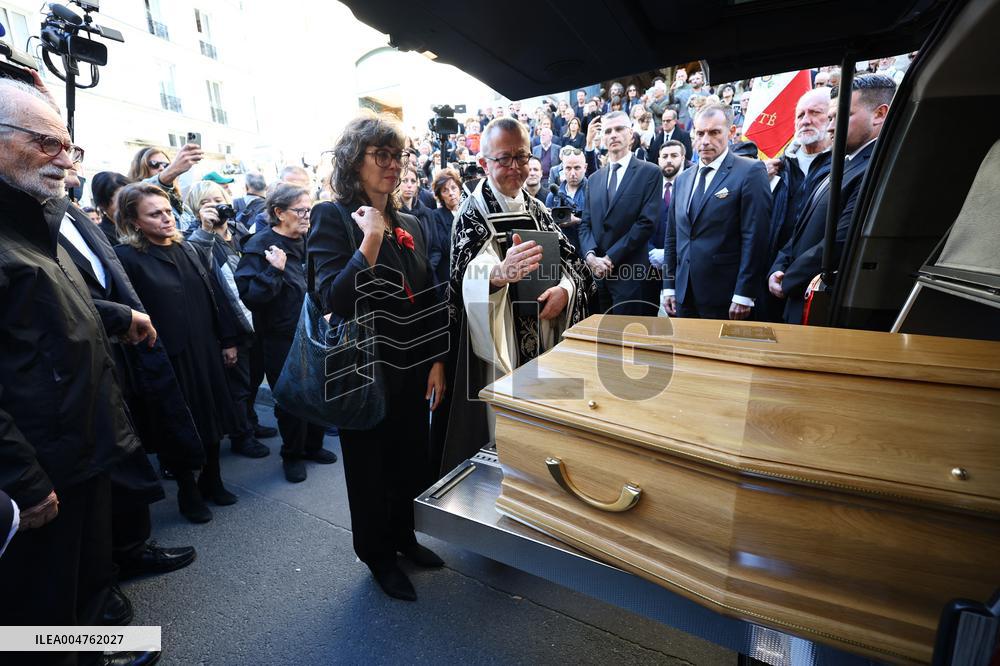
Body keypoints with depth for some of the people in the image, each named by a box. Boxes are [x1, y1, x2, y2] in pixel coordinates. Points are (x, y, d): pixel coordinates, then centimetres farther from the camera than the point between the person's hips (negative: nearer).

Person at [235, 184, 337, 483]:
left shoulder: (309, 241, 6)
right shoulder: (260, 246, -11)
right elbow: (249, 296, -18)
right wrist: (275, 271, -26)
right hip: (282, 339, -5)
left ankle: (313, 445, 35)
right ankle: (292, 455, 29)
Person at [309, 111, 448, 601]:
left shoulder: (409, 224, 8)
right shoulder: (332, 218, -8)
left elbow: (430, 298, 8)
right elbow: (334, 299, -20)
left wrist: (436, 361, 4)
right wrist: (370, 239, -24)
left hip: (412, 371, 6)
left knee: (410, 459, 18)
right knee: (370, 466, 13)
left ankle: (403, 537, 44)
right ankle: (377, 556, 37)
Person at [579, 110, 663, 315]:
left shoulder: (650, 173, 1)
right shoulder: (594, 178, 17)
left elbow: (647, 222, -9)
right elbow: (585, 224, 11)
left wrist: (610, 258, -13)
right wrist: (591, 256, -8)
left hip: (631, 275, -4)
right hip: (597, 274, 4)